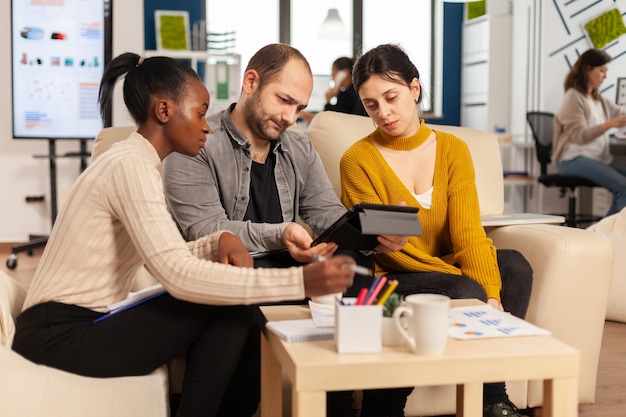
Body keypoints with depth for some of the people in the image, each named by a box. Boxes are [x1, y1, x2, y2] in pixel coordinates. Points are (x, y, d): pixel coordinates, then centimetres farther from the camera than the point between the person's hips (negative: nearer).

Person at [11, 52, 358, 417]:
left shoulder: (136, 162, 12)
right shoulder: (130, 166, -18)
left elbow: (165, 260, 10)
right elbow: (179, 274, -29)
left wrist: (221, 241, -10)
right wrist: (300, 281, -32)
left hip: (84, 324, 9)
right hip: (62, 336, -9)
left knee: (239, 315, 1)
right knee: (228, 309, -16)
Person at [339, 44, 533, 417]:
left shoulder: (453, 150, 4)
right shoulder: (358, 160, -8)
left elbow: (468, 233, -8)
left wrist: (492, 295, -24)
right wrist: (467, 281, -21)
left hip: (447, 271, 4)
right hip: (390, 280, -4)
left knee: (515, 266, -21)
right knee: (465, 293, -30)